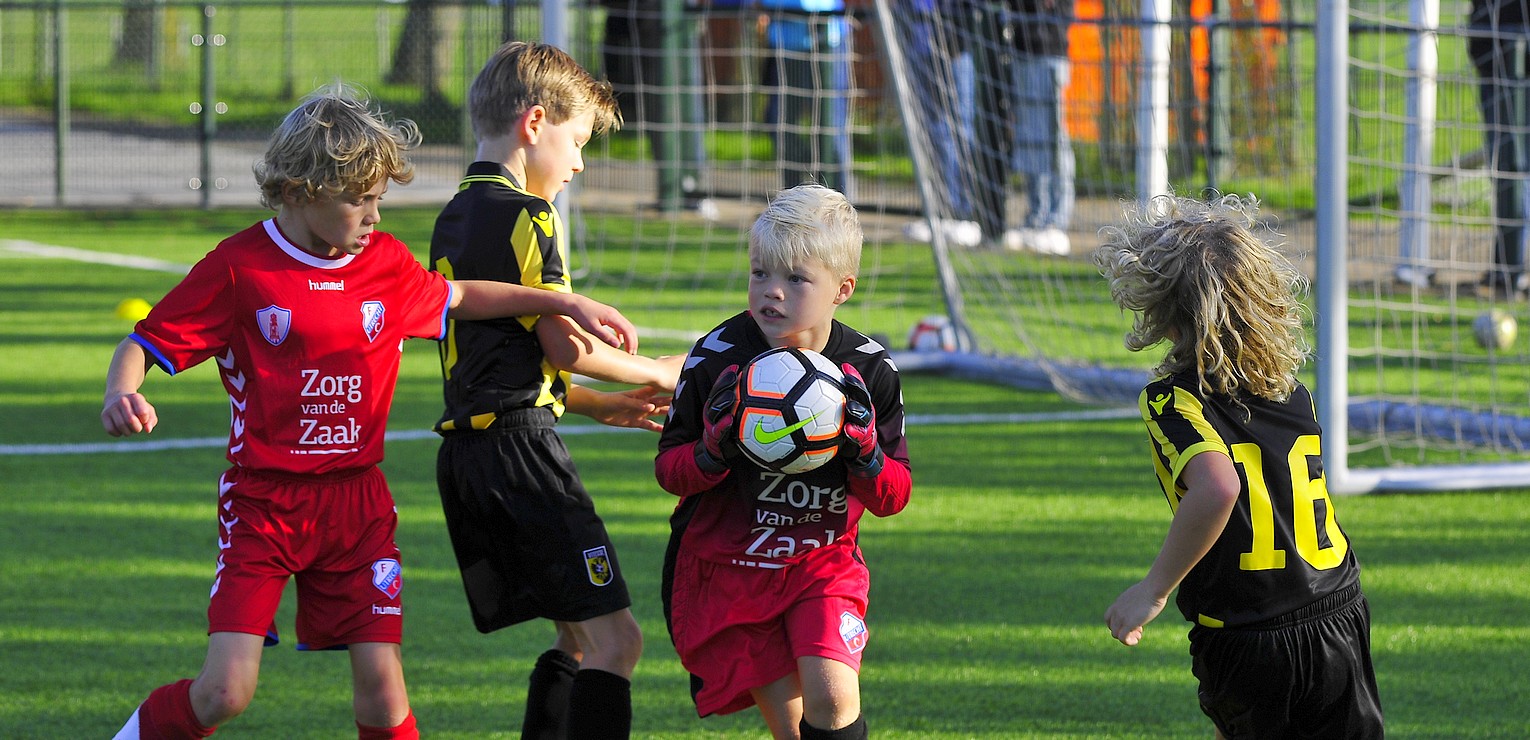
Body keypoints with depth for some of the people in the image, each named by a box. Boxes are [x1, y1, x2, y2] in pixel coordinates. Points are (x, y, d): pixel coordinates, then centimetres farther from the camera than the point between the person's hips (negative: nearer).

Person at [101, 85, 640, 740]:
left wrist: (567, 304, 19)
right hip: (264, 500, -4)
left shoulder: (386, 263, 6)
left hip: (357, 501, 4)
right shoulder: (240, 267, -8)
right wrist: (121, 396, -28)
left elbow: (458, 298, 26)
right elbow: (144, 345, -6)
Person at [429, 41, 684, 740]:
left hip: (465, 445, 10)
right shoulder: (524, 216, -11)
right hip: (520, 446, -10)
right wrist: (658, 372, 3)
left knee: (578, 637, 17)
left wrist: (600, 406, 22)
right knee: (614, 640, -11)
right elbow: (567, 346, -13)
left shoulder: (453, 219, 18)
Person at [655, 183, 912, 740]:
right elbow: (669, 469, -3)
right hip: (727, 564, -1)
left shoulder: (869, 372, -8)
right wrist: (714, 452, -25)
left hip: (823, 563, 1)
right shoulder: (717, 358, -12)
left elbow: (893, 497, -1)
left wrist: (865, 453, -23)